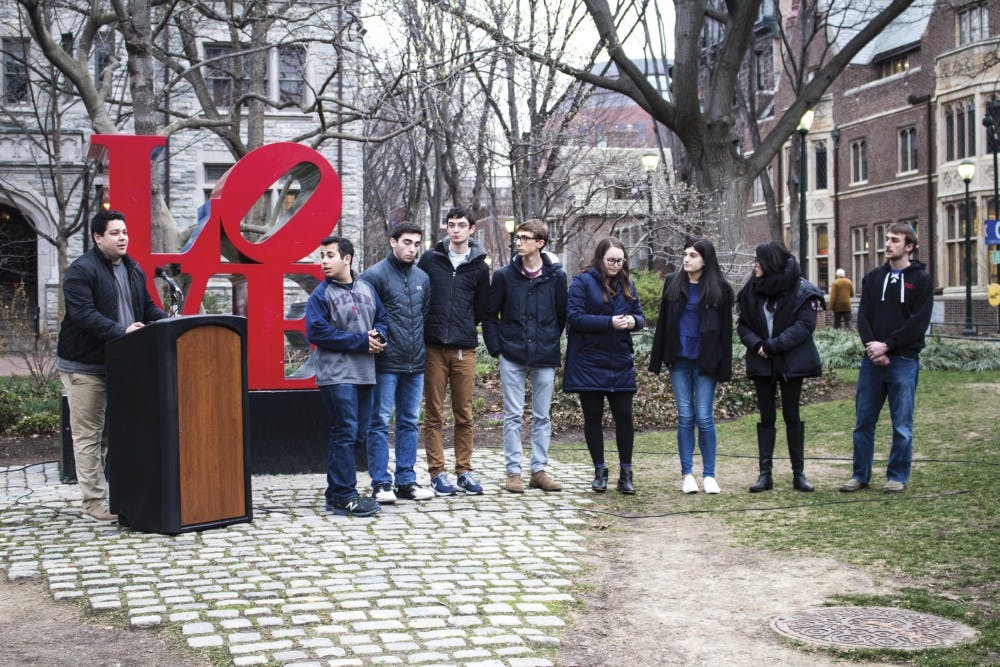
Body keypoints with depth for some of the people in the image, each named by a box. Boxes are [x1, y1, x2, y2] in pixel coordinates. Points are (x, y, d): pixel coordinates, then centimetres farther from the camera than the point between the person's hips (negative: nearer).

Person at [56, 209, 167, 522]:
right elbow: (83, 313, -21)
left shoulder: (133, 270, 14)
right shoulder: (81, 270, -11)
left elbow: (148, 307, 19)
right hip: (84, 366, -7)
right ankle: (94, 502, 2)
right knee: (89, 435, -2)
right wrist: (121, 331, -29)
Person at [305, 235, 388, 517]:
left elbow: (382, 318, 20)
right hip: (336, 374, -6)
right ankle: (343, 496, -3)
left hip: (364, 373, 6)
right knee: (345, 432, -9)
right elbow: (317, 332, -14)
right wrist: (361, 341, -15)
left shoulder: (367, 289, 12)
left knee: (359, 431, 10)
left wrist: (378, 336, -6)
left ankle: (337, 492, 19)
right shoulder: (321, 295, -5)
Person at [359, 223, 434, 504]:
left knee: (409, 422, 10)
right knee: (381, 421, -1)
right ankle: (380, 483, 4)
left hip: (415, 364, 6)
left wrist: (420, 347, 15)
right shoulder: (374, 275, -6)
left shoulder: (422, 278, 14)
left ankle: (406, 480, 17)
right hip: (386, 364, -6)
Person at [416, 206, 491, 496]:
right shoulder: (431, 259, 5)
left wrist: (465, 329, 8)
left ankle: (464, 471, 14)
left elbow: (481, 308, 15)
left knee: (464, 414, 5)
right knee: (434, 414, 1)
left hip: (464, 349, 1)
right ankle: (437, 472, 7)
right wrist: (424, 330, 4)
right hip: (433, 348, -1)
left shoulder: (479, 267, 8)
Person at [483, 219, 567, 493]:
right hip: (512, 357, -1)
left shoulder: (556, 276, 1)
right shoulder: (505, 275, 1)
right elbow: (490, 315, 6)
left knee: (542, 417, 7)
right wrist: (497, 348, -2)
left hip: (545, 358, 1)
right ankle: (513, 472, 7)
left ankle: (539, 470, 16)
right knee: (513, 416, 1)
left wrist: (551, 344, 5)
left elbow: (562, 315, 9)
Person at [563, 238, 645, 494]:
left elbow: (640, 315, 14)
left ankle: (625, 473, 10)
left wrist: (633, 321, -10)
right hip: (589, 362, -4)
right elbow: (574, 317, -14)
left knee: (624, 416, 0)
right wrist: (610, 322, -20)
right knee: (593, 416, 4)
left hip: (620, 363, 4)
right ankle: (600, 472, 16)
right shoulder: (583, 282, -5)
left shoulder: (626, 284, 11)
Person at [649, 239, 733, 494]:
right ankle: (687, 474, 9)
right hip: (679, 359, 2)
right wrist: (657, 359, 3)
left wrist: (725, 367, -4)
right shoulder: (673, 283, 6)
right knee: (685, 416, 3)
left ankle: (709, 474, 7)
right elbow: (663, 322, 8)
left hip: (705, 361, -2)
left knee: (704, 417, -3)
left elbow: (725, 329, 0)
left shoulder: (720, 288, 0)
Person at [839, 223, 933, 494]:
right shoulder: (873, 277, 12)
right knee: (863, 422, 7)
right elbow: (863, 316, 5)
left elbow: (919, 322, -8)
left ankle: (898, 476, 12)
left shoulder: (921, 279, 1)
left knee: (902, 425, 2)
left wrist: (887, 345, -15)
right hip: (872, 360, 4)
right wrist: (872, 346, -11)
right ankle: (861, 474, 16)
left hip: (904, 361, -4)